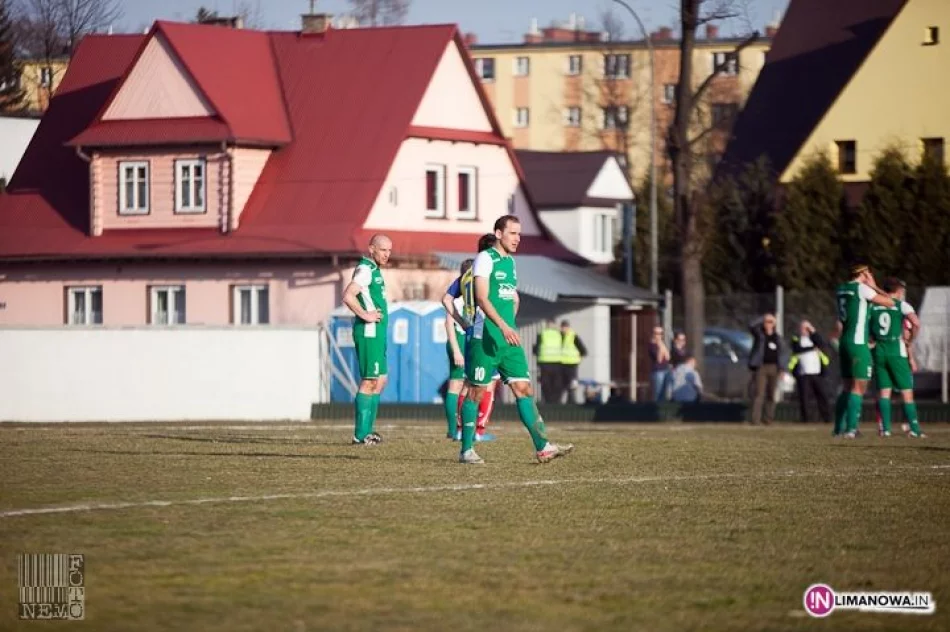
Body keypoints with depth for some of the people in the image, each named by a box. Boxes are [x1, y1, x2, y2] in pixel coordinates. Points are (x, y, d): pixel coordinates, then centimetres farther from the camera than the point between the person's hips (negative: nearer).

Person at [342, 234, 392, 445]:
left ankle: (367, 430, 17)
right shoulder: (365, 269, -13)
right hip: (369, 332, -11)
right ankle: (361, 433, -8)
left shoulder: (374, 271, 18)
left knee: (380, 380, 13)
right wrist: (365, 315, -21)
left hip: (376, 333, 11)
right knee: (369, 382, -9)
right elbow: (348, 296, -26)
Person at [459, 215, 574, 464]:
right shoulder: (485, 259, -9)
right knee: (476, 391, 0)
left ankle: (543, 447, -6)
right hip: (486, 338, -7)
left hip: (509, 339, 7)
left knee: (524, 388, -1)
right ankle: (466, 450, 8)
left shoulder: (510, 261, 16)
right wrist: (503, 326, -31)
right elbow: (482, 298, -20)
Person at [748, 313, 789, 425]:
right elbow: (752, 325, -15)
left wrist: (782, 368, 6)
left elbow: (784, 353, 15)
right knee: (759, 394, -12)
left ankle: (769, 418, 14)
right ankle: (756, 419, -17)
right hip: (761, 367, -4)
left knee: (771, 395, 7)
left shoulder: (777, 337, 13)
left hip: (774, 368, 4)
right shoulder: (759, 334, 5)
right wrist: (763, 319, -10)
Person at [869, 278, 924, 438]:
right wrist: (911, 339, 0)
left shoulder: (873, 306, 8)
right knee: (907, 392, 1)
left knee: (884, 390, 7)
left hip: (878, 351, 3)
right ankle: (915, 429, -4)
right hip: (896, 351, -3)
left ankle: (885, 428, -2)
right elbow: (916, 323, -17)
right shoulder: (902, 305, -3)